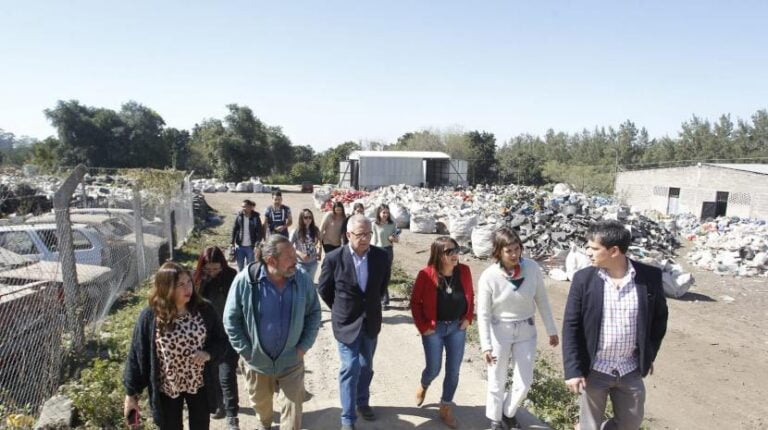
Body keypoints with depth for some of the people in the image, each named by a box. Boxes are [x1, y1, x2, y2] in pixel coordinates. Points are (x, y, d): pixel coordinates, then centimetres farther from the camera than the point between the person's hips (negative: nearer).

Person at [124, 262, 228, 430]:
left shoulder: (204, 310, -11)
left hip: (199, 384, 2)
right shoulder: (150, 317, -16)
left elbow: (221, 340, 0)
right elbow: (137, 355, -9)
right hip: (167, 388, -1)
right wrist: (131, 393, -4)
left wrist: (208, 354, -20)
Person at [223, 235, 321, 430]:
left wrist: (304, 346, -7)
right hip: (257, 360, 1)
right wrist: (245, 351, -10)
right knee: (260, 403, 26)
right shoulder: (245, 280, -20)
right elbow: (231, 319, -9)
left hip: (291, 361, 0)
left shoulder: (302, 279, -15)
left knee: (293, 411, 5)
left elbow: (314, 313, -2)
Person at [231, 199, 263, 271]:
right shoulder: (239, 215, -1)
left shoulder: (255, 217, -7)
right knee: (240, 265, 13)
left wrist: (258, 242, -15)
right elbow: (234, 229, 4)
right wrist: (232, 241, 1)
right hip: (239, 245, 2)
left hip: (250, 246, -2)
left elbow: (259, 230, -5)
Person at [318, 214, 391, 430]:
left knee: (366, 366, 18)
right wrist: (340, 309, 6)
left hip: (371, 321, 3)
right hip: (347, 322, -3)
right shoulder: (334, 258, -18)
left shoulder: (381, 256, -10)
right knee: (350, 368, -3)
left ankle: (362, 402, 41)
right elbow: (324, 289, -1)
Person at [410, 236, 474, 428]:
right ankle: (423, 385, 46)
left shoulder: (464, 271, -9)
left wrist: (468, 318, 0)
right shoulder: (426, 274, -19)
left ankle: (446, 408, 30)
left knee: (453, 371, 9)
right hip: (434, 328, -3)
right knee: (434, 369, 9)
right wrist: (423, 326, -9)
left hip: (457, 327, 3)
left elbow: (470, 296, 7)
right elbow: (415, 302, -8)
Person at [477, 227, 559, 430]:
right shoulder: (489, 276, -21)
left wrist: (551, 330, 6)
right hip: (500, 331, -2)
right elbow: (483, 314, -13)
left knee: (524, 382, 10)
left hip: (526, 330, 3)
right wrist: (486, 346, -13)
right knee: (497, 381, 12)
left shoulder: (532, 268, -14)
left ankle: (508, 413, 40)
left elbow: (542, 301, -1)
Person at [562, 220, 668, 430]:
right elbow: (571, 326, -9)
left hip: (631, 369, 2)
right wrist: (572, 369, -13)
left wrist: (649, 355, 7)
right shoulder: (583, 278, -12)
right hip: (594, 369, -2)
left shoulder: (650, 277, -9)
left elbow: (659, 317, 6)